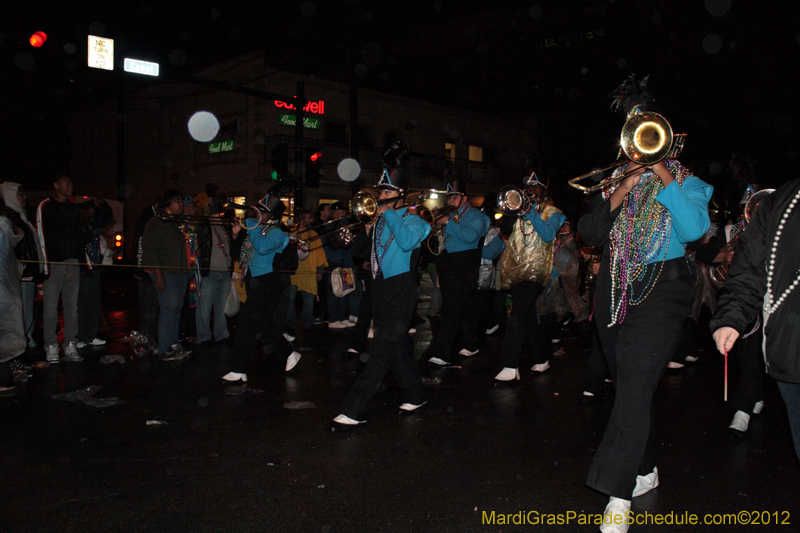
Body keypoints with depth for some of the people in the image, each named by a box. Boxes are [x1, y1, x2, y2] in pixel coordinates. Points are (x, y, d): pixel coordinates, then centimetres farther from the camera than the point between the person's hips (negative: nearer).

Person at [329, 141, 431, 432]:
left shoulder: (411, 220, -6)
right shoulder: (381, 219, 14)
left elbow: (407, 242, -29)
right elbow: (358, 250, 15)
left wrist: (389, 213, -18)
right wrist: (367, 227, -2)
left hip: (400, 293, -8)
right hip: (381, 290, 8)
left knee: (381, 352, -10)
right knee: (398, 348, 16)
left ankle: (354, 410, -11)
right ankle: (415, 395, 32)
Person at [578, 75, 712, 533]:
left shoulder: (685, 181, 3)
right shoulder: (615, 180, 13)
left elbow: (695, 229, -17)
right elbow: (590, 232, -1)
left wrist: (662, 173, -16)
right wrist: (623, 189, -11)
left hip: (661, 288, -5)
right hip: (616, 288, 5)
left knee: (637, 385, -15)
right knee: (627, 384, 12)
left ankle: (619, 494, -12)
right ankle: (646, 470, 29)